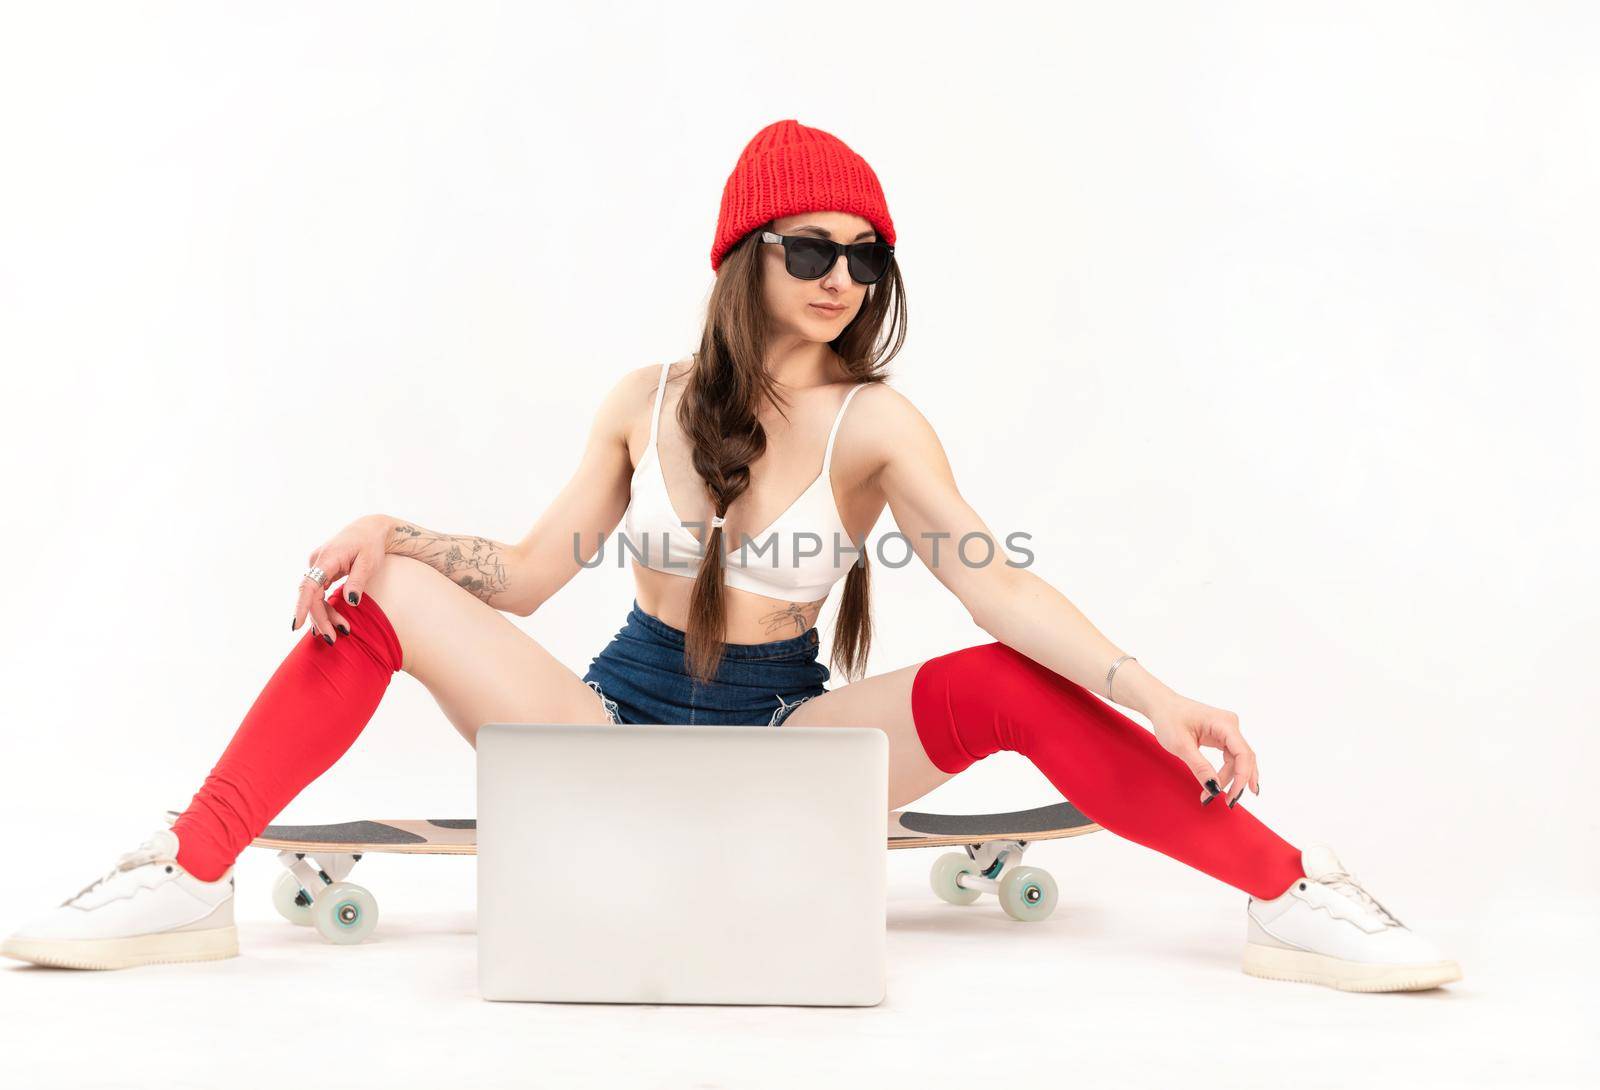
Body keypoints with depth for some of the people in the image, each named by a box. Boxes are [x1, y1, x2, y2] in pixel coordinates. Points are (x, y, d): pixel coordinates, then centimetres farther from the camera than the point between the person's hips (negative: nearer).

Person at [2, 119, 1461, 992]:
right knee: (376, 595, -15)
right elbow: (529, 574, 5)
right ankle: (185, 886, -14)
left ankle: (1296, 900, -20)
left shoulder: (875, 425, -6)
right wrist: (389, 536, -12)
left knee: (1011, 687, -28)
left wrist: (1157, 697, -30)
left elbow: (994, 582, -17)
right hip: (619, 725, 3)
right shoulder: (646, 402, 3)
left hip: (785, 741, -2)